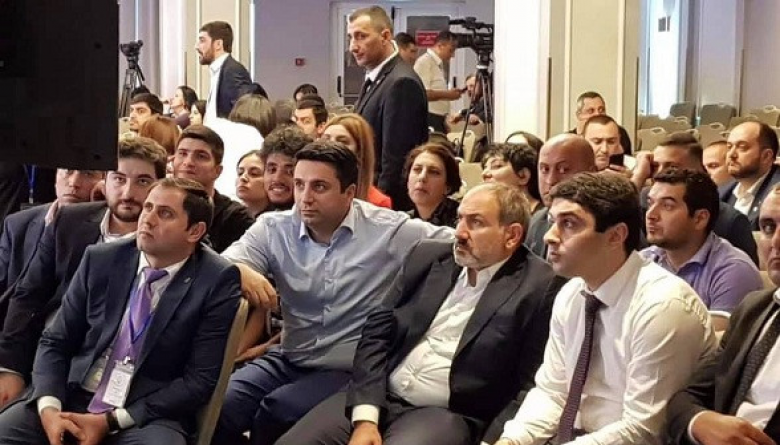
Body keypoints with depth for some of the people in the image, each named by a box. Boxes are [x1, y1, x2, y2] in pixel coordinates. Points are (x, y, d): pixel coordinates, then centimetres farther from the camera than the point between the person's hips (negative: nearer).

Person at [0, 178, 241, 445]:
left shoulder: (217, 282, -7)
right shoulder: (101, 261, 3)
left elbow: (200, 380, -9)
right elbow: (55, 342, 7)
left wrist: (111, 422, -13)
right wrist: (49, 408, -13)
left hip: (151, 416, -3)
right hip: (73, 399, 3)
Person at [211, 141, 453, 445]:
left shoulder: (390, 231, -6)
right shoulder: (273, 228, 1)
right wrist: (241, 272, -31)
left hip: (353, 371, -3)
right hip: (288, 360, 3)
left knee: (275, 411, -26)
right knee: (219, 406, -20)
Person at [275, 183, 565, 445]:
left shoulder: (539, 287, -5)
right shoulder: (428, 257, 9)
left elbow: (528, 387, -5)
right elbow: (377, 331, 5)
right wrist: (365, 416, -7)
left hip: (446, 415, -4)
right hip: (378, 397, 4)